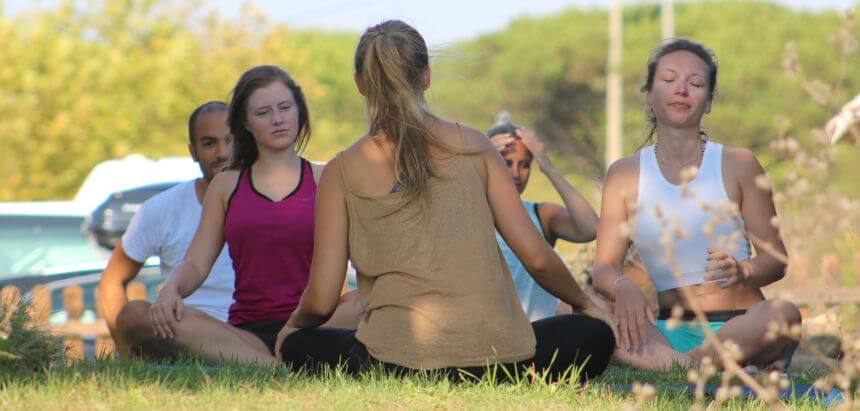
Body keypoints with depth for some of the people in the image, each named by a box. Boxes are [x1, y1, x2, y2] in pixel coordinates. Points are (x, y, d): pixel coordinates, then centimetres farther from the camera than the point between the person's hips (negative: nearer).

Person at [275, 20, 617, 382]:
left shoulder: (342, 172, 4)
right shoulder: (471, 145, 6)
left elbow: (321, 301, 3)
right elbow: (537, 257, 5)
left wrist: (292, 327, 27)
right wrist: (584, 304, 25)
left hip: (396, 361, -1)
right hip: (493, 355, 1)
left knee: (298, 346, 29)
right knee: (595, 335, 27)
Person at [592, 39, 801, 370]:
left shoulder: (738, 165, 7)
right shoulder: (624, 175, 11)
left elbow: (776, 258, 6)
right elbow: (604, 267, 4)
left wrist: (743, 272, -18)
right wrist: (622, 288, -21)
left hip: (742, 326, -1)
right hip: (670, 329, 2)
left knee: (783, 314, -35)